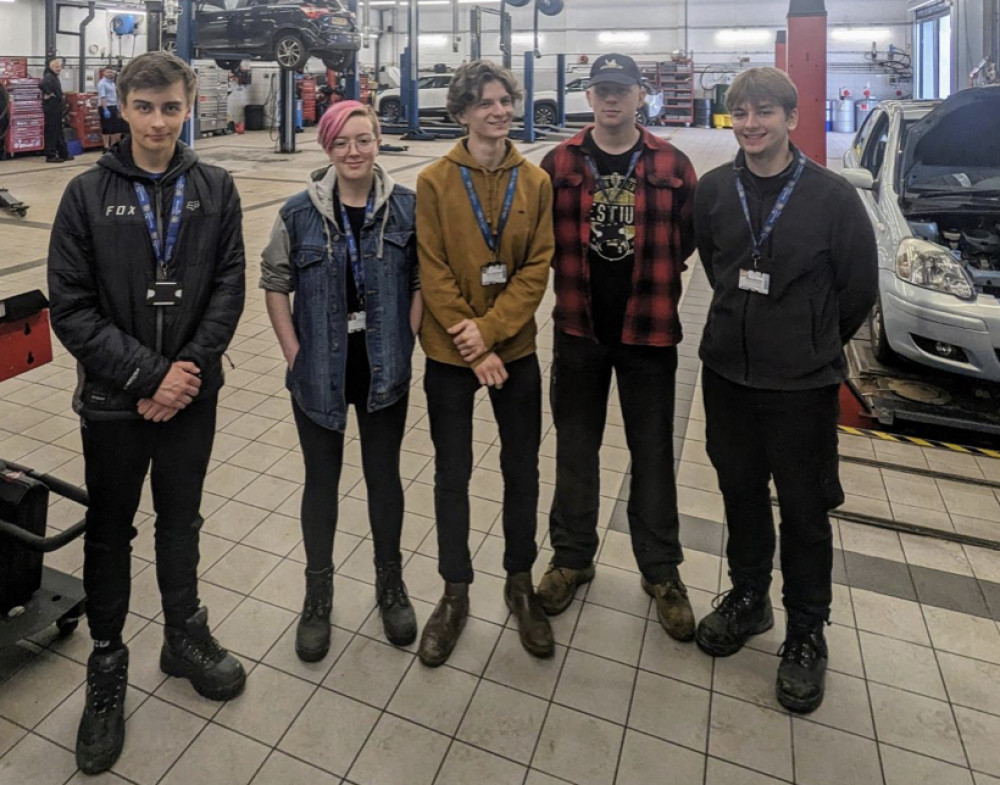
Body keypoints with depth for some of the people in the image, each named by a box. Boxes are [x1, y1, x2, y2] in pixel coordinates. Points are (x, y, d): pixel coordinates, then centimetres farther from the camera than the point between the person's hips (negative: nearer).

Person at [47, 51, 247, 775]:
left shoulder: (216, 189, 1)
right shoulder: (87, 194, -4)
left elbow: (229, 288, -3)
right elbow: (71, 308, -8)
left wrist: (187, 370, -13)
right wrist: (147, 375, -16)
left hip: (192, 394, 1)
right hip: (113, 400, -1)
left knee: (181, 519, 17)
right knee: (110, 531, 12)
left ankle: (185, 635, 37)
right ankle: (107, 668, 31)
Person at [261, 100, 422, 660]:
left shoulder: (407, 207, -3)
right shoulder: (300, 212, -4)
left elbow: (422, 282, 2)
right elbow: (275, 284, 3)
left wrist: (404, 347, -5)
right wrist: (294, 354, -4)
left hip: (385, 371, 0)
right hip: (319, 372, 0)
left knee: (385, 475, 12)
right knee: (322, 479, 11)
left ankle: (390, 583, 33)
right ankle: (318, 595, 30)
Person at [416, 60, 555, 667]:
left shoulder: (536, 182, 2)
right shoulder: (434, 182, -4)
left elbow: (538, 266, -3)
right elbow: (434, 272, -8)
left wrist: (491, 328, -15)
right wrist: (472, 348, -14)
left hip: (515, 348, 2)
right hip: (450, 354, -2)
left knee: (522, 469, 11)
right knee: (452, 474, 9)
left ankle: (520, 582, 33)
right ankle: (456, 592, 28)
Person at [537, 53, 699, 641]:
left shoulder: (672, 165, -1)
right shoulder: (560, 163, 0)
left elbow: (692, 231, 6)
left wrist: (657, 278, 4)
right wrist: (574, 277, 5)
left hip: (649, 329, 0)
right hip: (579, 328, 1)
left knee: (653, 451, 8)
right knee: (576, 447, 11)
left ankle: (661, 570, 25)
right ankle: (572, 556, 30)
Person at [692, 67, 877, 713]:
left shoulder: (832, 195, -10)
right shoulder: (714, 191, 1)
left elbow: (860, 289, -1)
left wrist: (816, 345, 7)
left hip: (804, 386, -3)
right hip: (727, 374, 4)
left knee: (804, 510, 7)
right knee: (741, 493, 16)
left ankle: (807, 632, 28)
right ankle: (748, 598, 39)